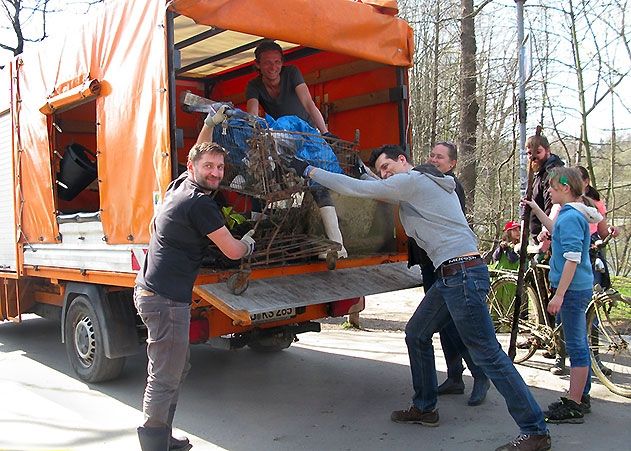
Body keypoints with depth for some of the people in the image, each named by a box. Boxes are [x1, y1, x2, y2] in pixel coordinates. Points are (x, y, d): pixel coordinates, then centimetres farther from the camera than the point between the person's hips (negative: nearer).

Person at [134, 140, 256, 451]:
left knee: (177, 369, 19)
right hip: (165, 299, -10)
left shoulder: (180, 184, 12)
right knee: (165, 379, -4)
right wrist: (248, 243, 12)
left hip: (149, 290, 10)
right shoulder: (200, 203, -15)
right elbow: (233, 251, -8)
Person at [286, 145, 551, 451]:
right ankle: (424, 408, 29)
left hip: (463, 273, -10)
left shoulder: (411, 180, -7)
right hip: (451, 276, 10)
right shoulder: (430, 183, 21)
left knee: (488, 355, -7)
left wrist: (309, 171, 0)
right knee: (416, 334, 17)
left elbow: (356, 189, -7)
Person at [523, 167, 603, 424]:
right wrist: (536, 210, 31)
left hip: (572, 290, -10)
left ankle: (573, 406, 4)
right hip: (578, 288, 10)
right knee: (579, 344, 17)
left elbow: (572, 259, -23)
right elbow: (557, 232, 33)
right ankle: (581, 397, 28)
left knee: (576, 346, -3)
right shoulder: (571, 214, 12)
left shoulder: (571, 217, -18)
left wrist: (559, 295, -24)